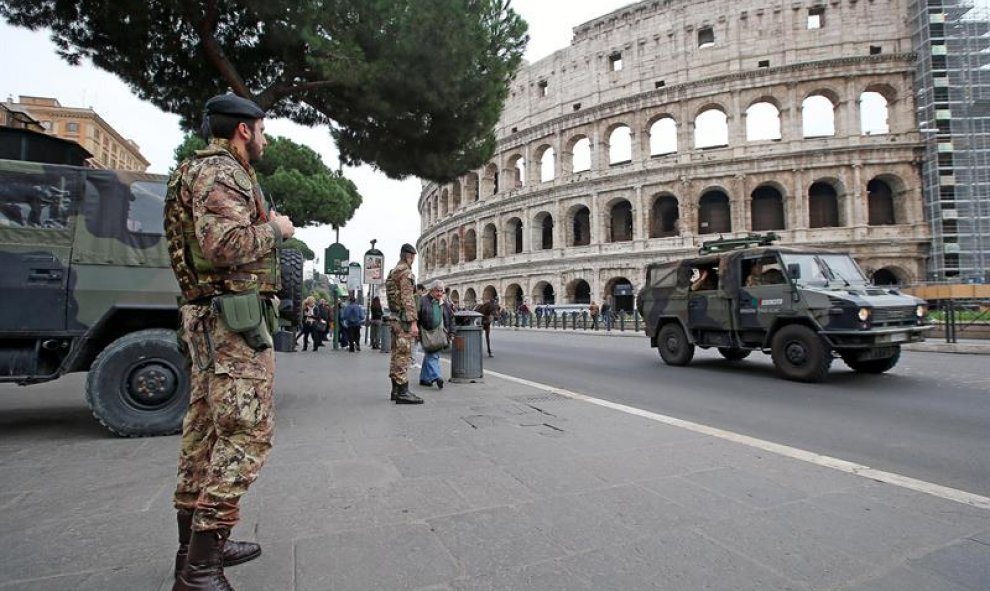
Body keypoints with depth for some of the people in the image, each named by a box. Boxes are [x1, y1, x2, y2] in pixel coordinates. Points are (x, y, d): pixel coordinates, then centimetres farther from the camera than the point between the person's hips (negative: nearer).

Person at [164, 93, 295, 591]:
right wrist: (274, 229, -9)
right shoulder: (221, 171, -10)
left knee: (207, 431, 13)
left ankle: (196, 545, 24)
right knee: (247, 432, -10)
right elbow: (223, 244, -24)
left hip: (209, 319, 11)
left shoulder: (206, 171, 23)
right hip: (235, 316, -11)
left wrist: (265, 227, 19)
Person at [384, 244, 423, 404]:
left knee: (397, 355, 12)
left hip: (395, 318, 10)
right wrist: (413, 322, -22)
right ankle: (403, 393, -9)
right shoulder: (405, 271, -13)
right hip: (404, 320, -10)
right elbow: (407, 299, -20)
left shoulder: (393, 272, 17)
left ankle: (396, 390, 17)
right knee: (404, 355, -9)